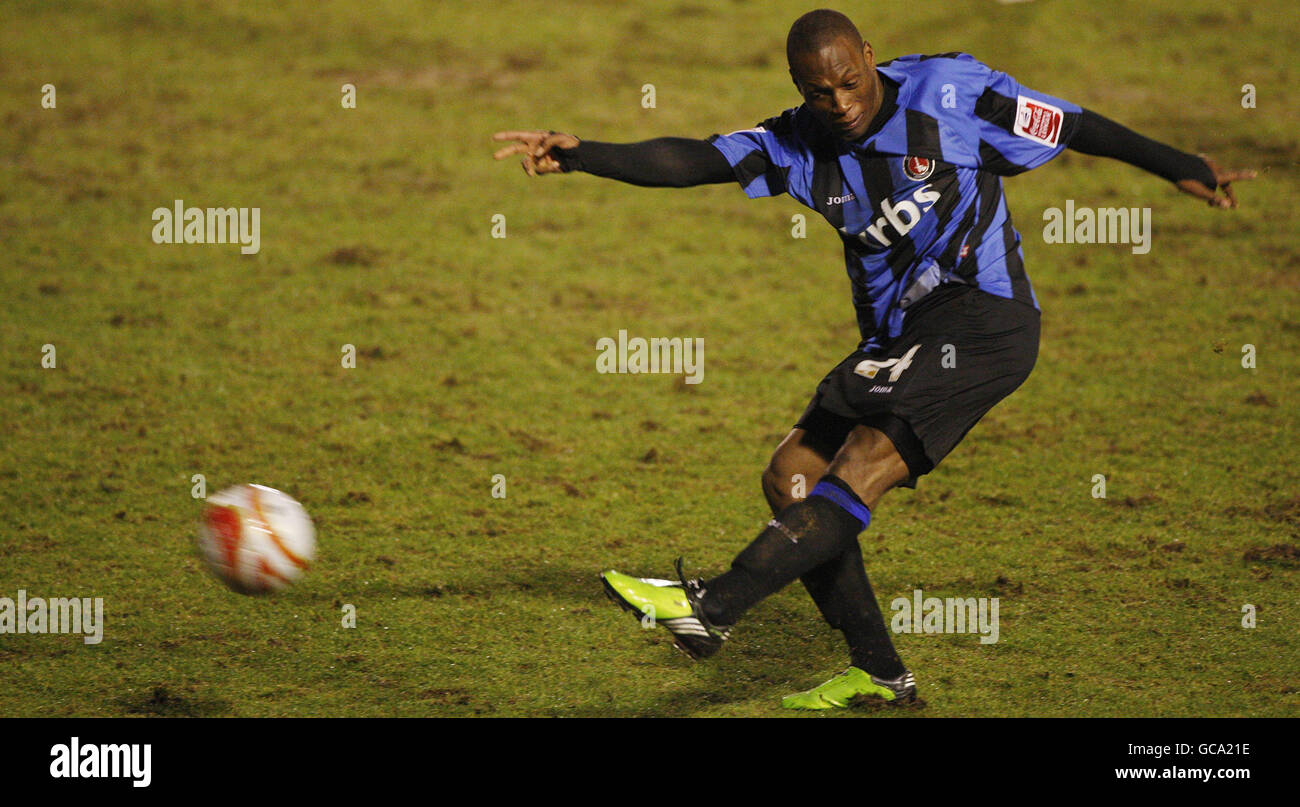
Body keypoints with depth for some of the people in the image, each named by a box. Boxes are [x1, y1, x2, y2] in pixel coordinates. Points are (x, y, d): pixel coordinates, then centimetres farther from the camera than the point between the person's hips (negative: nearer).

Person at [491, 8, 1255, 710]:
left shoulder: (949, 91, -6)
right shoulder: (800, 144, 5)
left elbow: (1072, 126, 4)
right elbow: (693, 160, -5)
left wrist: (1182, 167, 8)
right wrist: (578, 156, -18)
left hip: (984, 315, -7)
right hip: (897, 339, 7)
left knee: (866, 460, -23)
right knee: (792, 475, 0)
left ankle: (713, 606, -34)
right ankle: (878, 673, 7)